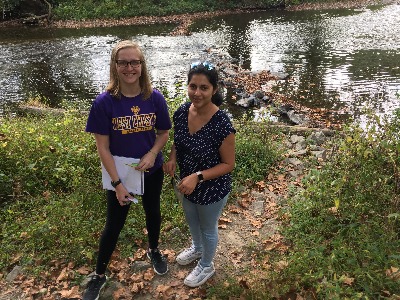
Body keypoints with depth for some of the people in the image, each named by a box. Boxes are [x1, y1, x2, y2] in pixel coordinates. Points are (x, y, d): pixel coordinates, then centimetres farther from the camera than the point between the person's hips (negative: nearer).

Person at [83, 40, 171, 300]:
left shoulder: (155, 98, -13)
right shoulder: (105, 102, -18)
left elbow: (163, 133, -1)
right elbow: (102, 147, -14)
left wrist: (152, 154, -20)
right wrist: (117, 183, -15)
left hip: (151, 171, 2)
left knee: (153, 212, 23)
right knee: (114, 224, 11)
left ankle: (154, 250, 53)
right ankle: (99, 275, 35)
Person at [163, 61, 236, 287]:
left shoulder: (222, 124, -31)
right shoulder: (182, 112, -13)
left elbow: (228, 164, -21)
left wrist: (198, 177, -31)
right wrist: (172, 159, -14)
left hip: (213, 189, -6)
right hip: (186, 183, 6)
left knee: (208, 229, 21)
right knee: (191, 220, 31)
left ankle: (206, 266, 51)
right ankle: (197, 248, 64)